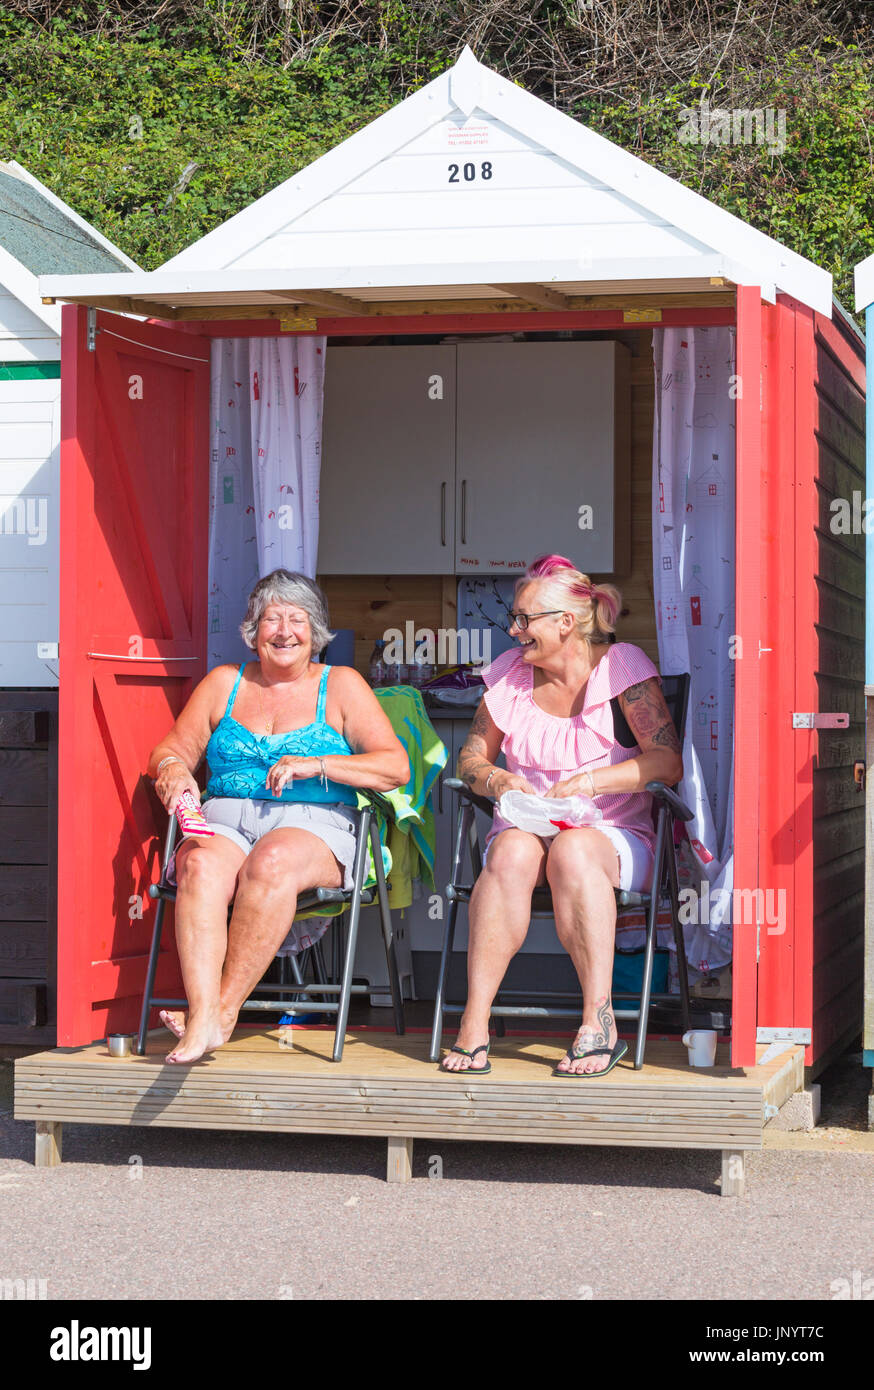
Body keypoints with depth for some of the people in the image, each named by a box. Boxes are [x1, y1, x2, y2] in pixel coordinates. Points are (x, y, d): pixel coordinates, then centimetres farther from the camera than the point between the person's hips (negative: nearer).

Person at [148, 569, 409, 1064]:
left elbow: (396, 767, 2)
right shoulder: (224, 683, 19)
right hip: (224, 821, 2)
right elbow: (170, 752, 21)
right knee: (201, 866, -34)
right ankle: (204, 1017, -46)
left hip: (313, 824, -2)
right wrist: (174, 769, -4)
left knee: (272, 861, -38)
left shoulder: (341, 686, 11)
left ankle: (224, 1007, -34)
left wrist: (315, 765, -10)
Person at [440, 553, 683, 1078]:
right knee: (512, 851, -35)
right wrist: (495, 779, -7)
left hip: (613, 834, -2)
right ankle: (475, 1025, -40)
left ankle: (599, 1023, -40)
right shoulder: (509, 671, 10)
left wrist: (593, 782, -22)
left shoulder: (622, 666, -1)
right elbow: (472, 757, 17)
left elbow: (668, 761, -10)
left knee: (573, 850, -39)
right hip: (526, 827, 3)